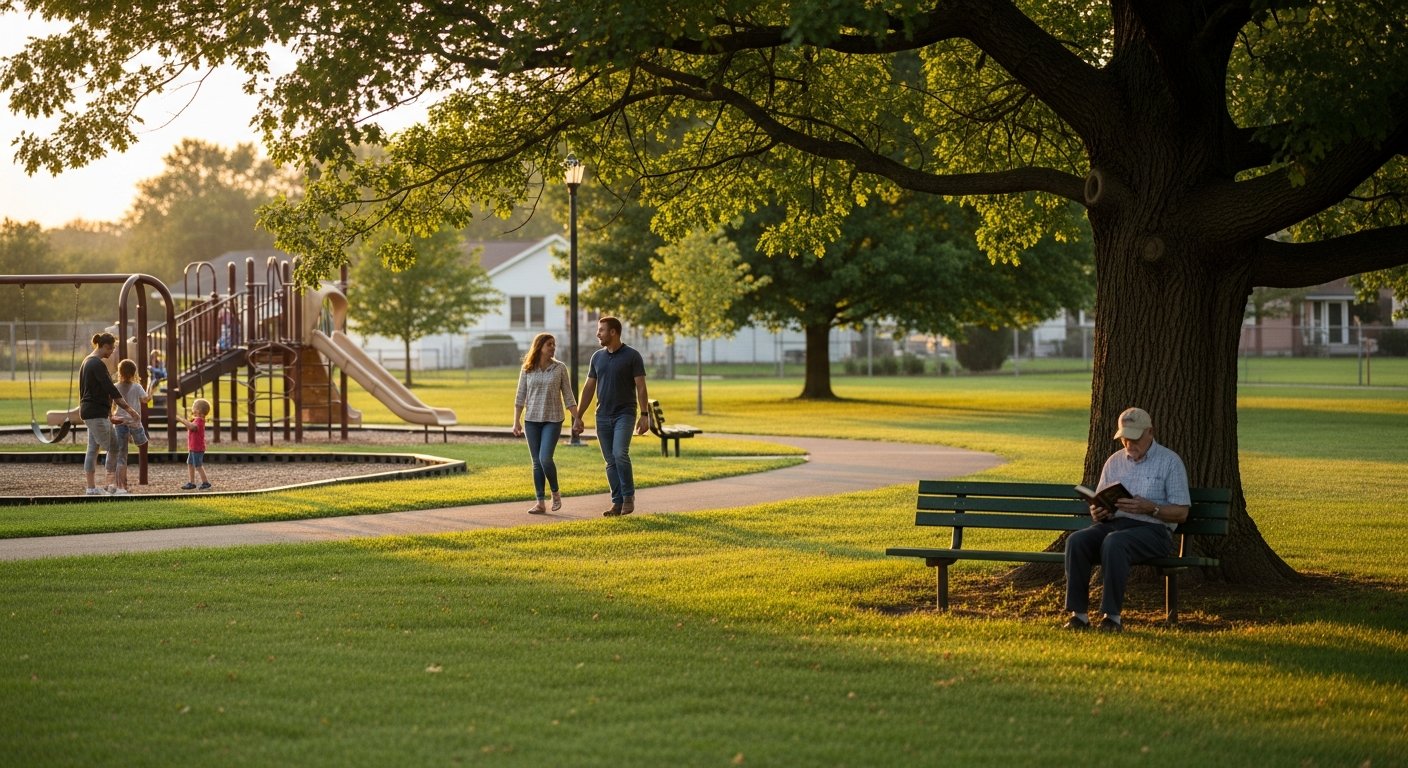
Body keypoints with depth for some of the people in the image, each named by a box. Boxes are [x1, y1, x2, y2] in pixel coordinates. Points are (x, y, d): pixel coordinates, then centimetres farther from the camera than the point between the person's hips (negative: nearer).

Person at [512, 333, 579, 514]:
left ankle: (555, 492, 9)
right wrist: (516, 422, 2)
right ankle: (541, 503, 9)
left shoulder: (560, 368, 0)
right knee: (537, 462, 3)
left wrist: (576, 418, -3)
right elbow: (520, 397, 6)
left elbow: (568, 396, 2)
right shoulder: (527, 370, 3)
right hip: (532, 420, 2)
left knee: (545, 458, -15)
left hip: (553, 420, -2)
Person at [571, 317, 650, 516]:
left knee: (620, 454, -21)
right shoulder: (597, 357, 9)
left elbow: (641, 387, -7)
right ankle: (617, 502, 9)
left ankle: (629, 497, -6)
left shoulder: (632, 356, -5)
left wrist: (644, 415, -14)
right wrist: (578, 417, 9)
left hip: (624, 414, -5)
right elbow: (588, 388, 12)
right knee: (610, 462, 4)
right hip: (603, 416, 5)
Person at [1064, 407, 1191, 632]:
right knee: (1076, 540, -27)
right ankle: (1078, 613, -27)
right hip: (1112, 523, 5)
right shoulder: (1114, 461, 19)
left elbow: (1181, 512, -1)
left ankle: (1112, 616, -34)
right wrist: (1097, 512, -4)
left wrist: (1149, 508, -18)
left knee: (1114, 542, -38)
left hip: (1152, 529, -5)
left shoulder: (1170, 461, 4)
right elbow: (1098, 502, 21)